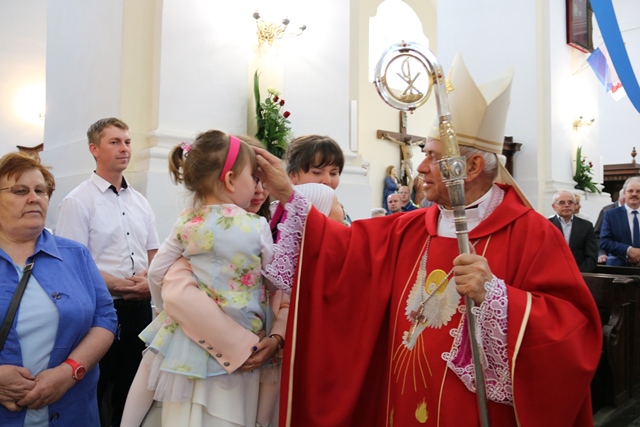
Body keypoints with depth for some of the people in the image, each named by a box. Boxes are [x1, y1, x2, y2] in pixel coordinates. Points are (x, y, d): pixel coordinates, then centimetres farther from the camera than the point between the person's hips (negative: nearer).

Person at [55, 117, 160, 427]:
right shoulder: (78, 202, -8)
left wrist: (149, 282, -6)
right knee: (95, 390, 7)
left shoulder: (140, 202, 10)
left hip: (140, 308, 6)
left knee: (131, 388, 17)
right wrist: (123, 286, -17)